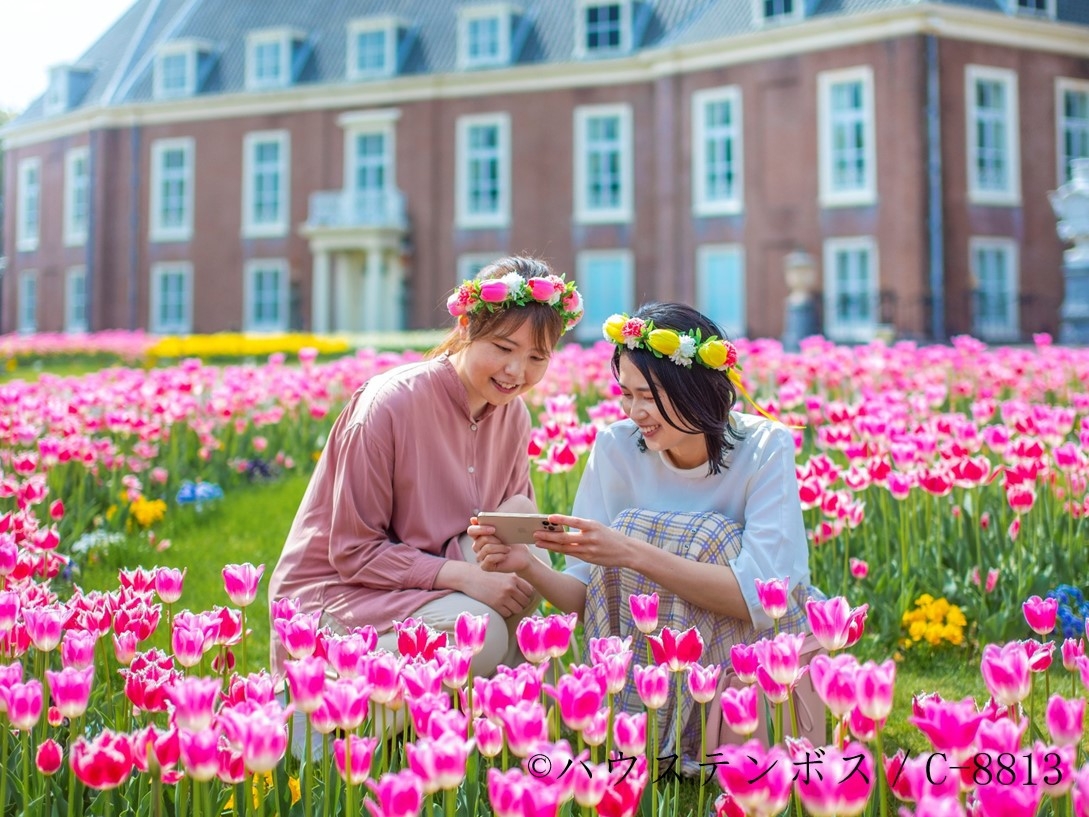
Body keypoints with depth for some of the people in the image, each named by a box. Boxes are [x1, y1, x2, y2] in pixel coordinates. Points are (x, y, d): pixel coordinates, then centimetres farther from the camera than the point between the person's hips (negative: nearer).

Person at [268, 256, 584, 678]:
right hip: (333, 591, -6)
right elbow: (354, 552, -18)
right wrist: (463, 575, -29)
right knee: (480, 632, -31)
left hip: (424, 588, 7)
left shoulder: (513, 414, -1)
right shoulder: (389, 404, -21)